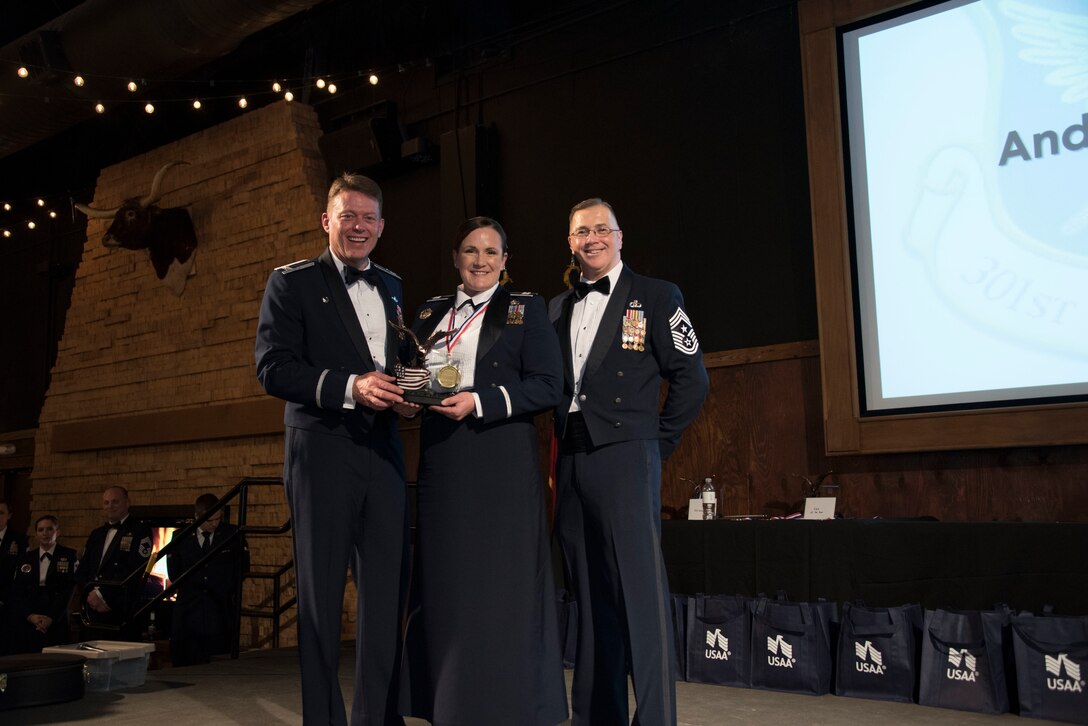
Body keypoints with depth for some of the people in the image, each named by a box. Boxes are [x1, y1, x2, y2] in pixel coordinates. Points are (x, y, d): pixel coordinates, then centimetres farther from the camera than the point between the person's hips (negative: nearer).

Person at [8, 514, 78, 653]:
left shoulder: (68, 556, 6)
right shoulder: (26, 558, 15)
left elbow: (68, 589, -2)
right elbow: (16, 591, 7)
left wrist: (51, 617, -12)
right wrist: (31, 616, -8)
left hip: (56, 622, -2)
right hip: (27, 623, 2)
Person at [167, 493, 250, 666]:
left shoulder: (233, 535, 4)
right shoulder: (181, 538, 6)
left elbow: (243, 567, 10)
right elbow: (174, 573, 9)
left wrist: (229, 591, 6)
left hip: (222, 611, -1)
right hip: (189, 612, 1)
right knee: (186, 665, -1)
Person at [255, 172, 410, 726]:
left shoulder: (392, 288, 18)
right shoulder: (292, 282, 2)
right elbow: (273, 368, -8)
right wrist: (350, 387, -20)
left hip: (382, 452, 5)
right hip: (321, 453, -5)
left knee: (387, 588, 7)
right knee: (320, 592, 4)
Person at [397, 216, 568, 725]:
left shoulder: (525, 309, 4)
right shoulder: (429, 313, 17)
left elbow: (548, 386, -5)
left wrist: (478, 402, -15)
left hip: (501, 466, -4)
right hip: (441, 466, 4)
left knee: (500, 586, -2)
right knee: (443, 586, 5)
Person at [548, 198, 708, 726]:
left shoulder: (656, 296, 3)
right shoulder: (557, 309, 17)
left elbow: (691, 379, 0)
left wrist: (657, 443, 0)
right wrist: (560, 441, 8)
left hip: (625, 458, -5)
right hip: (572, 461, 5)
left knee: (640, 589, -8)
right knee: (589, 593, 10)